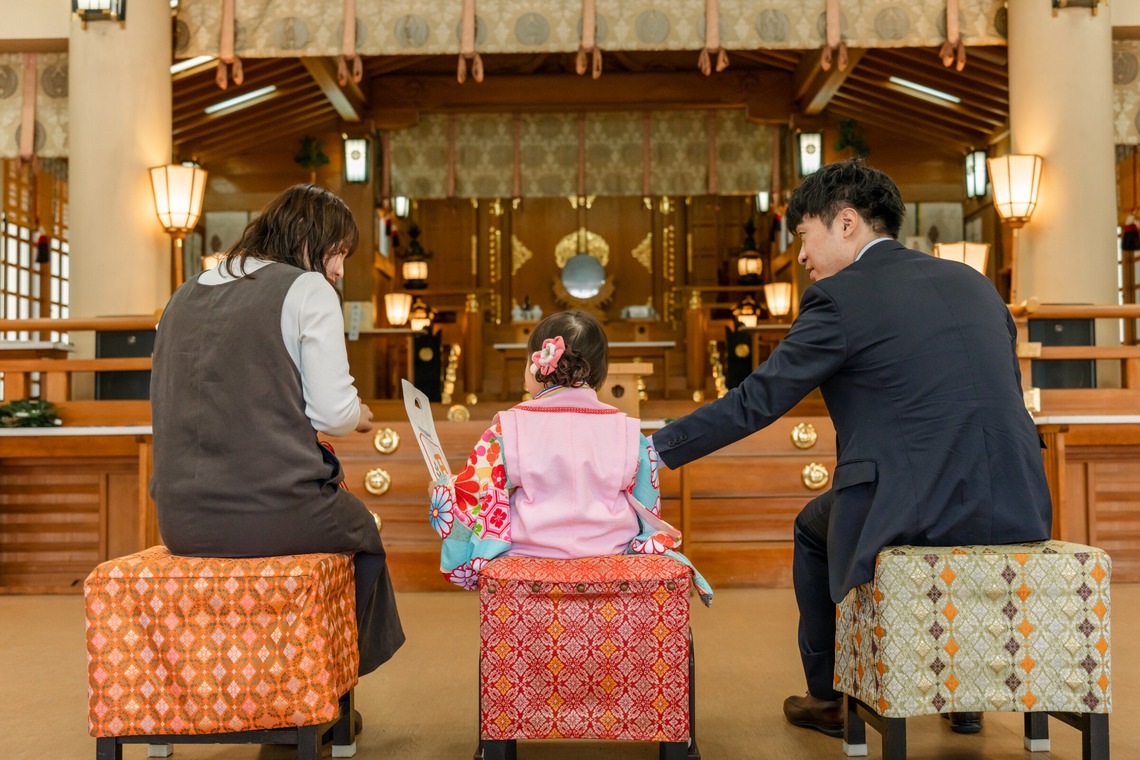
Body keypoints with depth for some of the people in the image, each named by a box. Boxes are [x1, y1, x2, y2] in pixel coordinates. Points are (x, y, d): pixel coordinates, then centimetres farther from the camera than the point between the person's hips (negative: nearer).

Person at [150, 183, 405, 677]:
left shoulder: (184, 296, 15)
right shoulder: (308, 289, -3)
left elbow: (167, 406, 20)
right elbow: (332, 411, -10)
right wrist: (359, 417, 14)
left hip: (180, 522, 6)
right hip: (275, 516, -6)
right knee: (361, 529, 27)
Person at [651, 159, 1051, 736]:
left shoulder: (839, 298, -5)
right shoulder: (974, 282, 14)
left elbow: (755, 402, -5)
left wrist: (658, 450, 5)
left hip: (909, 513, -6)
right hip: (1018, 510, 6)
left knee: (814, 528, 26)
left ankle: (829, 696, 33)